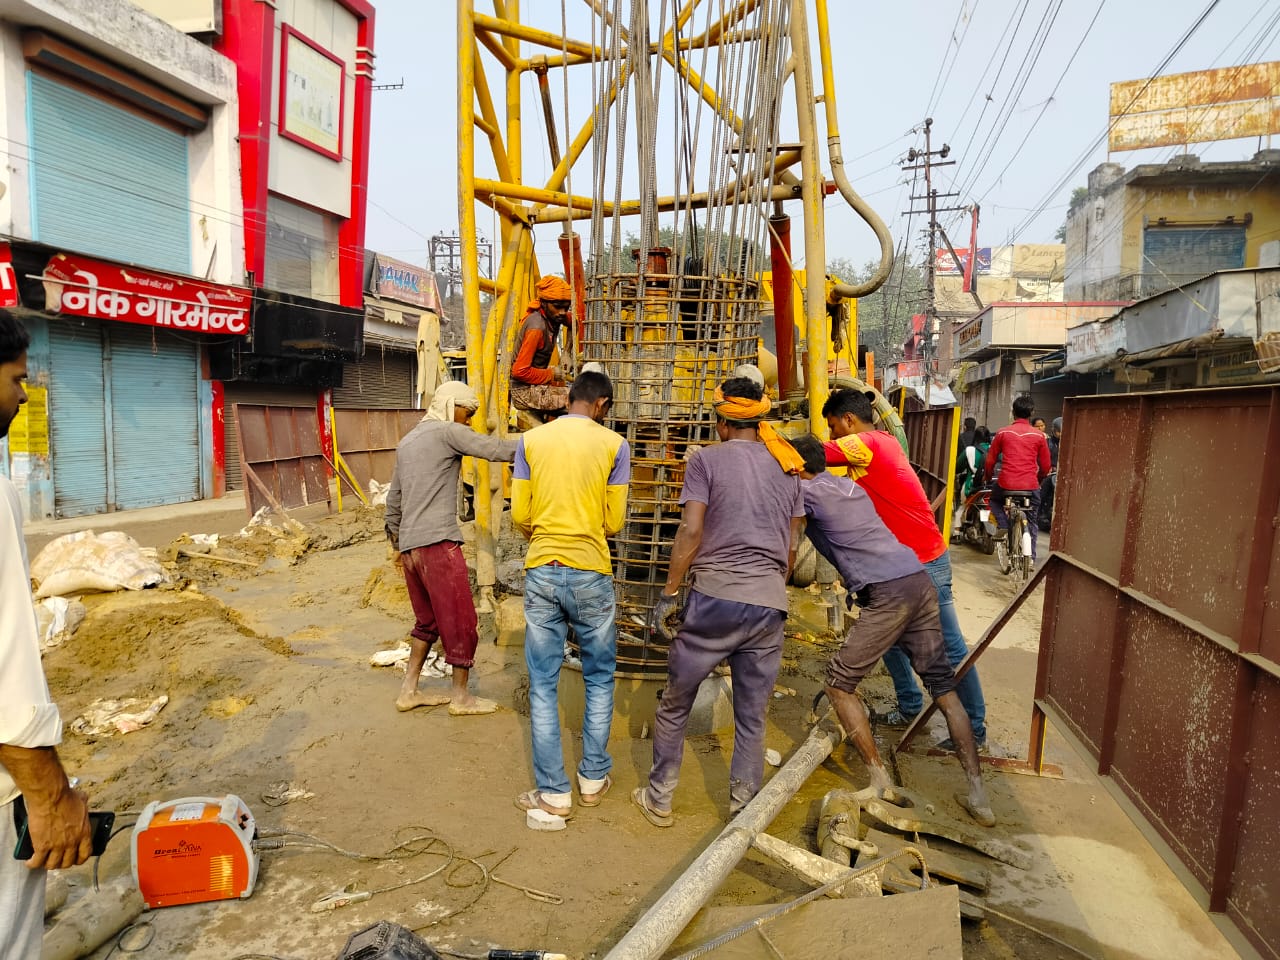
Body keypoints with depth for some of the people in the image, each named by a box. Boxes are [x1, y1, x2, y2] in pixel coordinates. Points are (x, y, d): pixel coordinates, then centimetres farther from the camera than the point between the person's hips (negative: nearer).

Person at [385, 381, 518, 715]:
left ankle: (409, 691, 24)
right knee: (460, 620, 3)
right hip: (438, 542, -9)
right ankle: (461, 696, 14)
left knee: (428, 621, 19)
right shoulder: (448, 432, -6)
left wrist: (397, 541, 31)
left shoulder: (407, 441, 20)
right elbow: (496, 449, -14)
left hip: (410, 546, 9)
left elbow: (393, 498, 24)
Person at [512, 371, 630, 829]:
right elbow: (614, 521, 0)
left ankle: (553, 796, 15)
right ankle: (593, 779, 26)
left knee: (543, 685, 8)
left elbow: (519, 517, 2)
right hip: (591, 573, -1)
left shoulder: (530, 440, 2)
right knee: (599, 678, 17)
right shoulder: (613, 444, -2)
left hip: (541, 572, 1)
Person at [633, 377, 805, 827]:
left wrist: (668, 593, -4)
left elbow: (691, 531, -10)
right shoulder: (787, 467, 12)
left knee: (675, 704, 14)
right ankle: (742, 811, 24)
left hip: (714, 597, -4)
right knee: (752, 717, 14)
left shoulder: (708, 458, -1)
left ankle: (659, 798, 26)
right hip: (770, 604, 4)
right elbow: (792, 546, 14)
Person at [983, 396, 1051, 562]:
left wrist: (987, 477, 24)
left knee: (995, 500, 32)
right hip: (1030, 486, 1)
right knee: (1031, 522, 19)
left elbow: (990, 460, 6)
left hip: (1006, 484, -1)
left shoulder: (1002, 432, 1)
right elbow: (1045, 466, 8)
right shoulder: (1039, 435, 3)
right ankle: (1031, 556, 20)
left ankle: (1003, 528, 9)